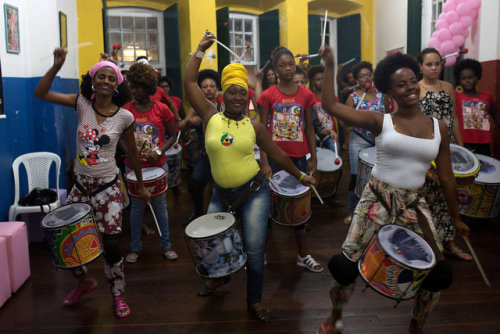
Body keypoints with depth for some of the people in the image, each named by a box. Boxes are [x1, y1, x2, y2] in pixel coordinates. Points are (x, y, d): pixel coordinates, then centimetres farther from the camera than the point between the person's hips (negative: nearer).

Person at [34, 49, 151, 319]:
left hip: (107, 188, -3)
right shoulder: (82, 103, -2)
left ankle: (118, 297, 20)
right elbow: (41, 93, -7)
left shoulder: (124, 117, -7)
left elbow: (132, 151, 5)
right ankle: (85, 281, 37)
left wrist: (141, 185, 11)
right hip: (80, 185, 3)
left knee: (111, 245, -3)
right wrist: (56, 66, -20)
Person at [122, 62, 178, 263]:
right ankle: (135, 247, 25)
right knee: (136, 206, 10)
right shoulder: (126, 110, 0)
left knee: (160, 205, 8)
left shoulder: (161, 109, -4)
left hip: (158, 165, -1)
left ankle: (166, 245, 23)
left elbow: (172, 135, 3)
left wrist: (160, 151, -13)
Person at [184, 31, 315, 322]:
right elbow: (189, 82, -5)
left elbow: (278, 155, 8)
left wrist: (300, 176, 13)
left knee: (255, 249, -2)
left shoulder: (254, 127, -1)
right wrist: (201, 50, -3)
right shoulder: (211, 116, -1)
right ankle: (220, 276, 42)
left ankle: (255, 300, 20)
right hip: (221, 193, 2)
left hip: (254, 192, -1)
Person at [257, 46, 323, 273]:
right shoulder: (268, 96, -2)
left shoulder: (306, 95, 3)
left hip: (298, 157, 2)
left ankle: (303, 255, 23)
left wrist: (314, 158, 4)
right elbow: (263, 131, -4)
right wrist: (264, 163, -10)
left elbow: (309, 129, 7)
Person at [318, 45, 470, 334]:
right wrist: (330, 66, -14)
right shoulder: (381, 121, -4)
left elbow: (446, 178, 10)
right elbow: (331, 106, -13)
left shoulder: (438, 128, 4)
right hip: (377, 199, -2)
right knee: (348, 262, -4)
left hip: (414, 204, 3)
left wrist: (456, 217, 15)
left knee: (438, 273, 1)